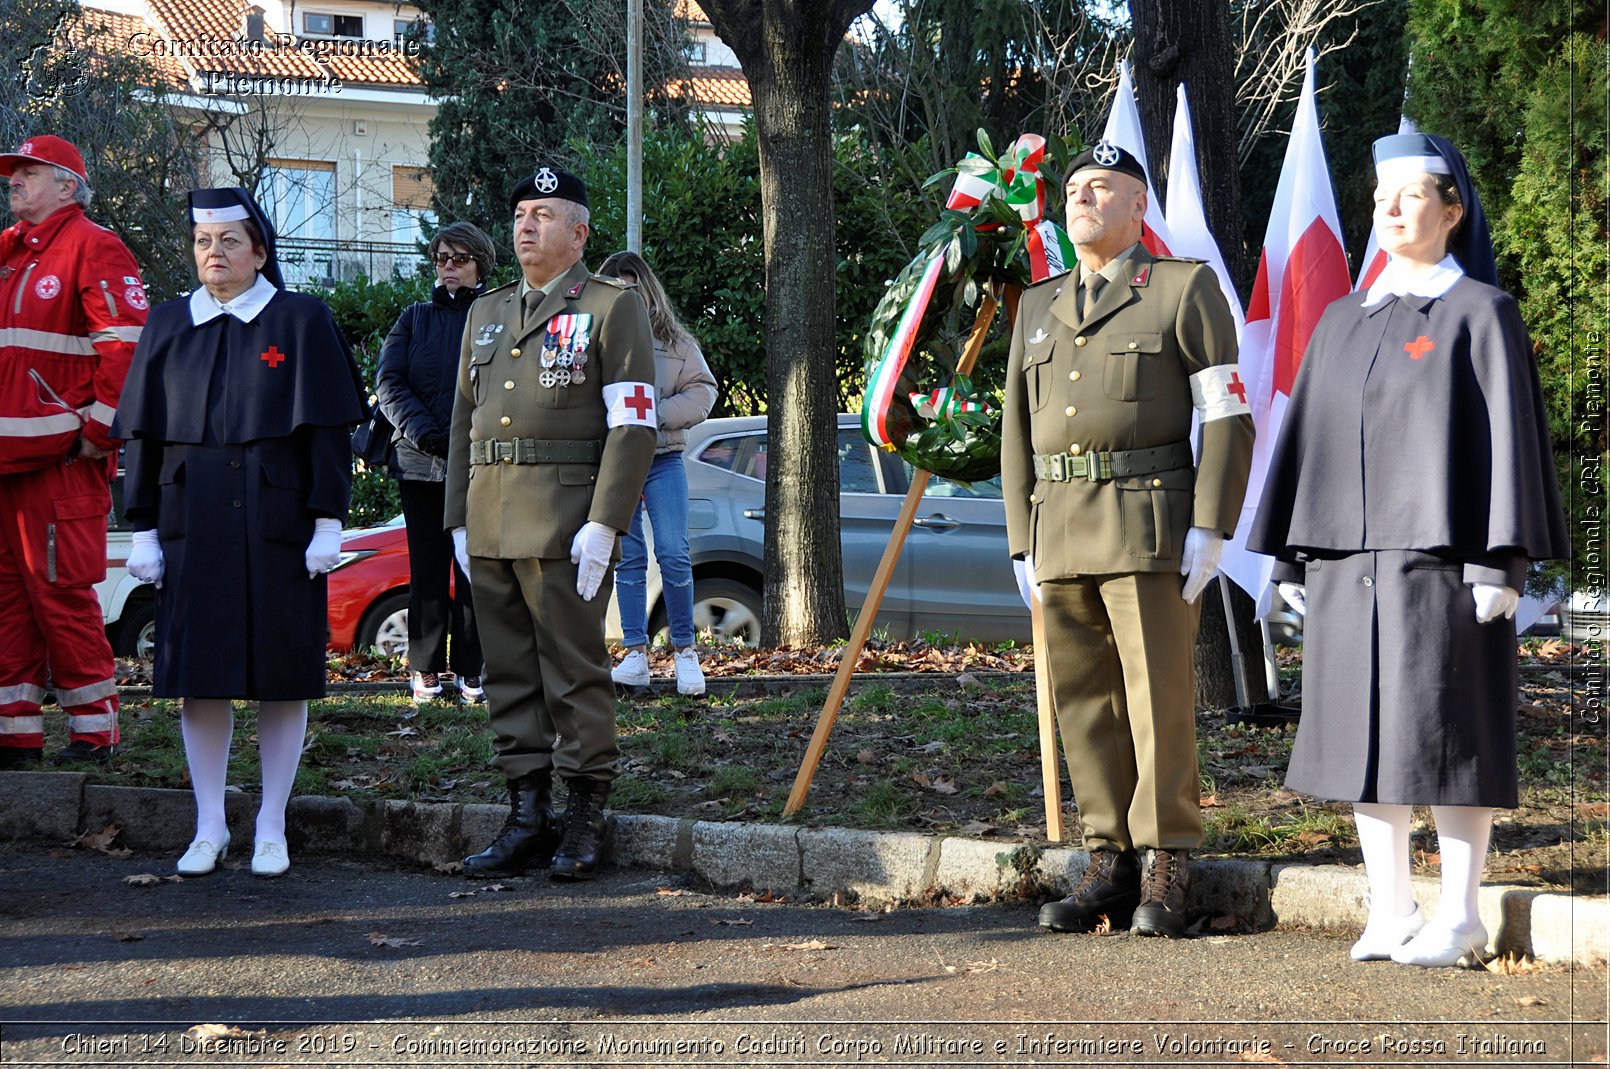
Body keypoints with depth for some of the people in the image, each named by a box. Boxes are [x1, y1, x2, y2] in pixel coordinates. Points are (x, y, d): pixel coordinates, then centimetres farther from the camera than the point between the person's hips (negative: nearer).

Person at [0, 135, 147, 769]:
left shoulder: (90, 248, -6)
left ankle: (94, 732, 0)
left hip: (63, 460, -8)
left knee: (61, 593, -7)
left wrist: (99, 429, -16)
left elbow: (128, 343, -14)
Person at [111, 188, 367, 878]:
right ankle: (209, 828, 12)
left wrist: (328, 524, -8)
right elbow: (143, 436, 9)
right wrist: (143, 530, 4)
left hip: (278, 523, -3)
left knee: (282, 675, 1)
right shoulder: (168, 327, 9)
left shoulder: (301, 321, 0)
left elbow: (327, 431, -2)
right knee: (200, 676, 3)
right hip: (193, 527, 3)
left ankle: (271, 829, 11)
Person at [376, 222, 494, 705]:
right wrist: (426, 435, -10)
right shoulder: (415, 318, 13)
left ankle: (471, 670, 6)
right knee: (426, 568, 5)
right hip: (420, 463, 3)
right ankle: (426, 669, 11)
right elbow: (389, 384, 4)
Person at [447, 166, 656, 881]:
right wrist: (459, 520, 12)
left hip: (566, 520, -6)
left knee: (575, 670, -4)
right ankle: (527, 816, 12)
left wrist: (604, 524, -15)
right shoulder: (486, 314, 19)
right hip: (489, 520, 6)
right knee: (509, 673, 7)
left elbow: (634, 424, -8)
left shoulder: (613, 307, -1)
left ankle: (585, 820, 3)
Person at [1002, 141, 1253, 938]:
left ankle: (1164, 872, -1)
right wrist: (1023, 541, 10)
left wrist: (1209, 529, -12)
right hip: (1063, 534, 5)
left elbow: (1227, 418, -3)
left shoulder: (1186, 289, 2)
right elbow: (1018, 432, 18)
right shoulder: (1038, 308, 18)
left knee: (1159, 698, -6)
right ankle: (1110, 866, 11)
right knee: (1085, 705, 5)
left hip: (1151, 527, -5)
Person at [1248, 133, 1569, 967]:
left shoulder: (1482, 313, -2)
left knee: (1445, 730, -5)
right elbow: (1310, 436, 16)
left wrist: (1501, 561, -15)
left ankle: (1458, 919, 1)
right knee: (1366, 732, 5)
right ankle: (1390, 912, 11)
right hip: (1351, 559, 6)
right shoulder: (1341, 322, 15)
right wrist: (1291, 557, 11)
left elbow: (1507, 432, -8)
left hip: (1441, 551, -6)